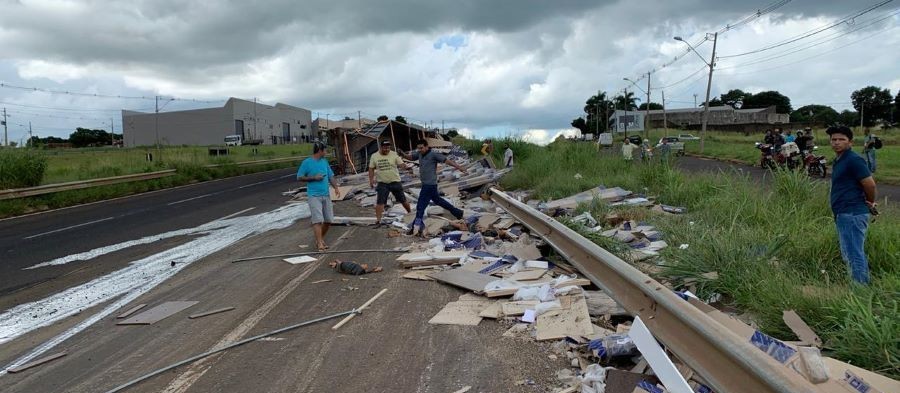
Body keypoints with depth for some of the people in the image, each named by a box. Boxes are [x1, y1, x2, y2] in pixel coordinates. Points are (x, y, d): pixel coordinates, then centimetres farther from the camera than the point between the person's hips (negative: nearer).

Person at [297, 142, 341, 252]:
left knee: (328, 220, 7)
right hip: (314, 196, -6)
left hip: (326, 195, 6)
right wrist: (314, 178, -12)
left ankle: (321, 239, 26)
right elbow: (299, 177, -2)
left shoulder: (324, 161, 13)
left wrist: (336, 187, -2)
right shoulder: (306, 162, -4)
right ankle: (320, 244, -15)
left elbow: (331, 176, 14)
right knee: (317, 220, -13)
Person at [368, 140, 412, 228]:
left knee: (403, 200, 10)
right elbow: (371, 169, 7)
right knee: (380, 202, -7)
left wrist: (403, 165, -35)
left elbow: (401, 164, -11)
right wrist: (371, 180, -2)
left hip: (395, 181, -1)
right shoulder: (374, 156, 0)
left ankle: (410, 213, 33)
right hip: (382, 183, 1)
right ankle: (378, 221, -3)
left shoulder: (394, 155, -6)